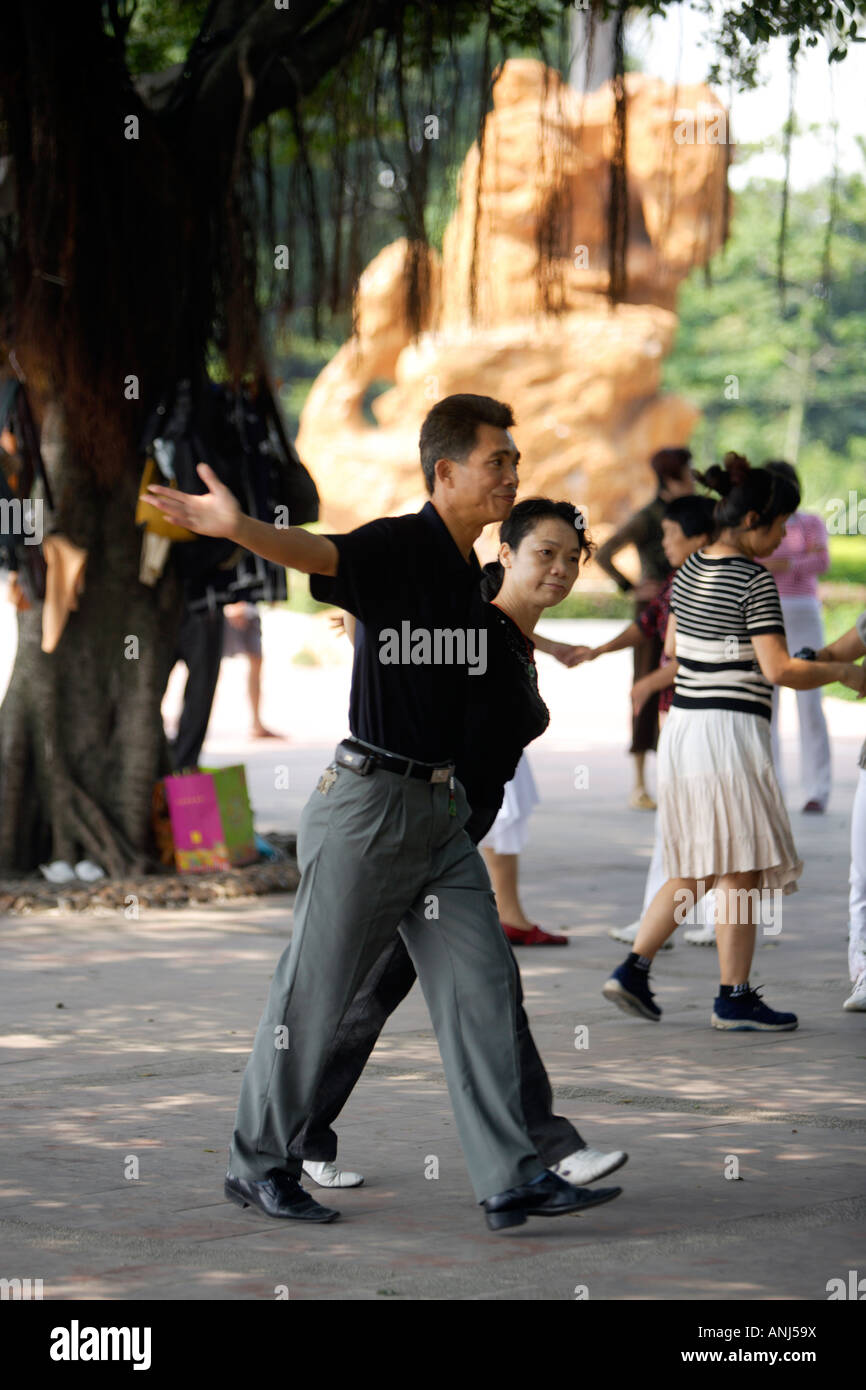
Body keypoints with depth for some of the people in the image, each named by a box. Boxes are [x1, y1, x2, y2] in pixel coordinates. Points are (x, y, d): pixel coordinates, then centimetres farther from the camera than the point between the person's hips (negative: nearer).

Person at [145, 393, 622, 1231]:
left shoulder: (468, 569, 12)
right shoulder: (397, 547, -14)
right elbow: (316, 554, -34)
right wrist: (237, 527, -54)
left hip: (443, 808, 8)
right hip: (368, 805, -8)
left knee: (481, 988, 3)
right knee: (314, 995, 2)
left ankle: (510, 1180, 5)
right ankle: (258, 1166, 16)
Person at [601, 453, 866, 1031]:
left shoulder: (689, 570, 9)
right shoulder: (754, 579, -14)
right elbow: (779, 670, -18)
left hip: (683, 725, 8)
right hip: (730, 729, -8)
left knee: (694, 871, 16)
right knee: (741, 871, 1)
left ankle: (634, 968, 9)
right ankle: (735, 996, 6)